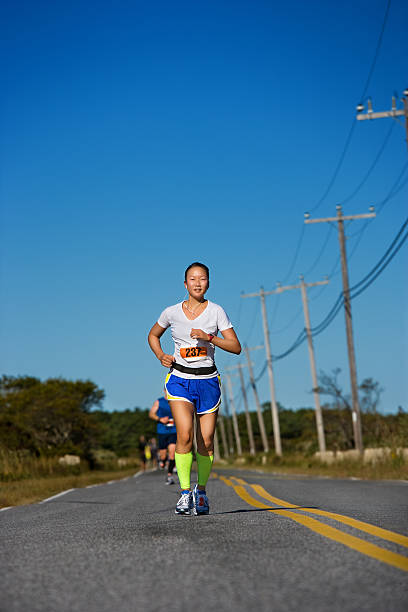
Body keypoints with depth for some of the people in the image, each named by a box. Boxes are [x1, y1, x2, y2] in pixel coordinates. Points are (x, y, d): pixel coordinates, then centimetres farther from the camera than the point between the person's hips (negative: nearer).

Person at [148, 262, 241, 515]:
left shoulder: (216, 311, -2)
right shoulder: (172, 312, 1)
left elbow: (236, 347, -7)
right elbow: (153, 335, 19)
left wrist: (208, 337, -19)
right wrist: (161, 356, 1)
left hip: (208, 381, 0)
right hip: (180, 379, 0)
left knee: (206, 442, 2)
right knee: (185, 435, -20)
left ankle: (201, 490, 24)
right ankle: (185, 492, -11)